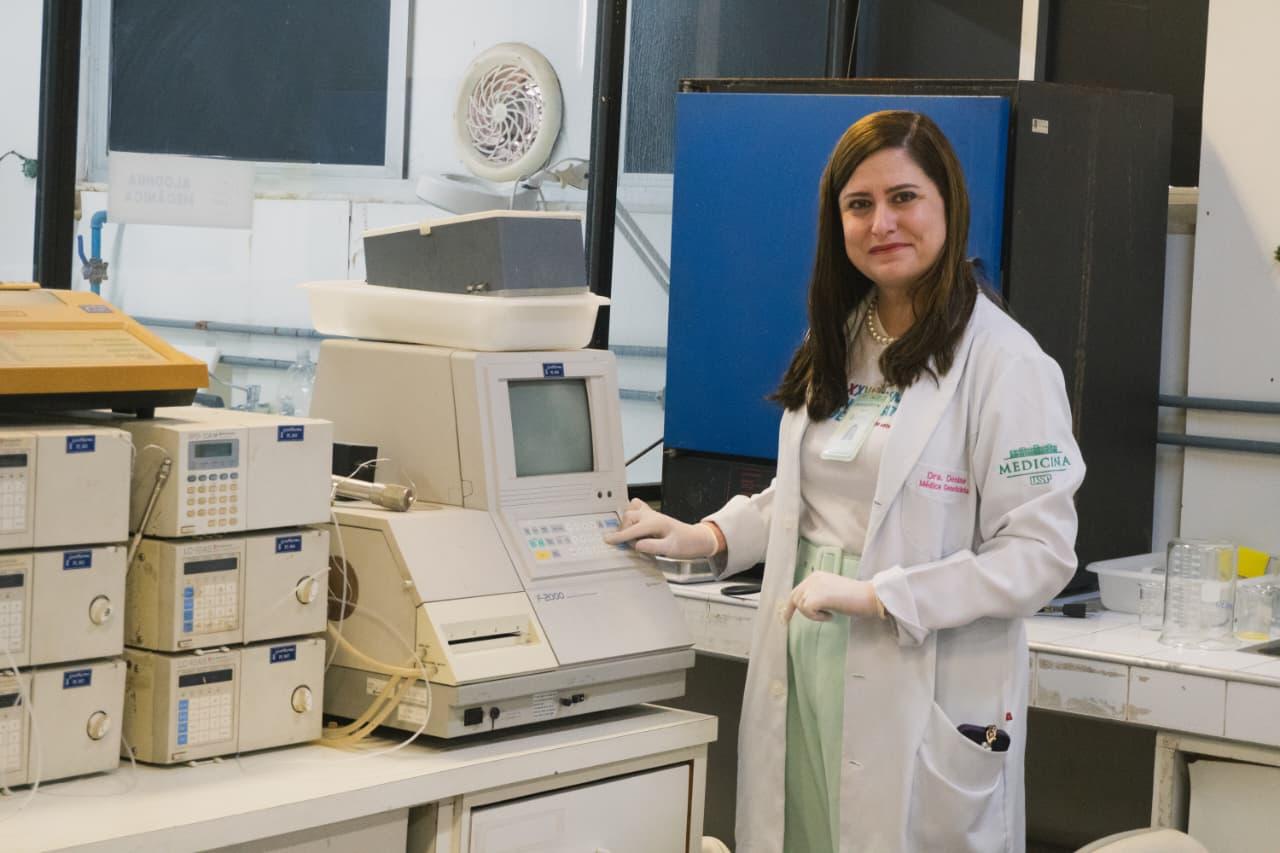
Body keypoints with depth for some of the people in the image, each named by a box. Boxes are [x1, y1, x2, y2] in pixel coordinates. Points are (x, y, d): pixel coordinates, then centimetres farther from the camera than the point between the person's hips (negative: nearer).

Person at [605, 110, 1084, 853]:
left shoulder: (1003, 364, -13)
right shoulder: (839, 344, 13)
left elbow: (1040, 555, -16)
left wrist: (875, 596, -20)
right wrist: (708, 537, 7)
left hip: (923, 701, -7)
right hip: (800, 677, 7)